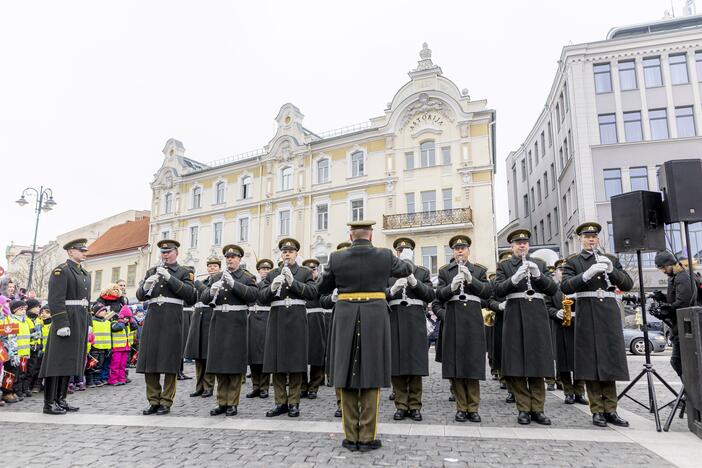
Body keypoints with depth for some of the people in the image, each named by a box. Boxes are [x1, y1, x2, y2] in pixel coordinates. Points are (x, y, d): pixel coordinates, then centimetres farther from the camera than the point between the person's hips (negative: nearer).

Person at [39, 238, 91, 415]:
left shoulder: (85, 274, 18)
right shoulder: (61, 271, -8)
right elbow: (55, 300, -16)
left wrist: (87, 324, 17)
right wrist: (61, 324, -22)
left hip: (81, 322, 8)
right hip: (66, 320, -8)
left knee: (70, 362, 11)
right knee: (57, 362, -4)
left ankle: (60, 400, 19)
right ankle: (49, 403, 3)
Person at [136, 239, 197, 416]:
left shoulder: (184, 272, 7)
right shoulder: (151, 271, 18)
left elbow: (189, 293, -9)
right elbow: (140, 295, 11)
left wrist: (169, 277, -16)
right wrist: (146, 285, -11)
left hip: (172, 320, -4)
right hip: (152, 317, 4)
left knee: (169, 361, -2)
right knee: (149, 360, 4)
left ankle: (166, 402, 8)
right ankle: (153, 401, 14)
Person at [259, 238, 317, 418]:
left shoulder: (305, 272, 8)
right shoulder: (272, 274, 15)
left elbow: (312, 292, -7)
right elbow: (261, 296, 5)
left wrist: (293, 282, -18)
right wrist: (272, 287, -15)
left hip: (297, 320, -2)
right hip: (276, 319, 2)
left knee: (295, 362, 1)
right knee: (277, 362, 4)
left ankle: (294, 402, 11)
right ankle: (281, 402, 16)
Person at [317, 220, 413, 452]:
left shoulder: (337, 258, -2)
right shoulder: (385, 256, -2)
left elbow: (323, 288, 9)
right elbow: (406, 269, 18)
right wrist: (407, 256, 40)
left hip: (345, 319, 1)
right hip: (375, 319, -1)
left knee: (347, 374, 8)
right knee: (371, 376, 6)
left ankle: (351, 437, 14)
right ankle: (367, 437, 11)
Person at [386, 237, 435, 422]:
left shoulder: (423, 272, 13)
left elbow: (430, 295, 2)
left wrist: (414, 282, -12)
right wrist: (392, 290, -18)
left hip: (416, 321, 0)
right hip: (394, 321, 0)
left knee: (415, 363, 1)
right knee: (396, 364, 1)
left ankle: (415, 406, 11)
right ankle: (401, 405, 12)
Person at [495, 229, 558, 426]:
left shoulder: (539, 264, 14)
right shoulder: (504, 266, 9)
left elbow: (552, 289, 4)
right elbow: (498, 291, -4)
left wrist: (538, 275, -13)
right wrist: (514, 279, -22)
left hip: (537, 315, 2)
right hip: (515, 316, -1)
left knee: (538, 362, 3)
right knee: (516, 364, -2)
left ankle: (537, 409, 11)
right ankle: (524, 409, 8)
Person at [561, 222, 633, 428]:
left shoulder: (611, 259, 15)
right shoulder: (572, 261, 6)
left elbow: (627, 284, 6)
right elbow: (565, 286, -9)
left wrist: (611, 269, -11)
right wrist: (586, 274, -24)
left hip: (609, 313, 3)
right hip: (587, 315, -3)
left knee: (609, 360, 4)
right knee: (590, 361, -1)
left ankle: (610, 410, 13)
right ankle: (597, 411, 8)